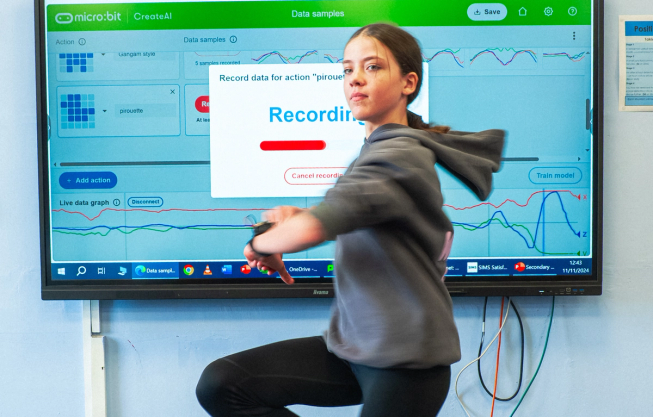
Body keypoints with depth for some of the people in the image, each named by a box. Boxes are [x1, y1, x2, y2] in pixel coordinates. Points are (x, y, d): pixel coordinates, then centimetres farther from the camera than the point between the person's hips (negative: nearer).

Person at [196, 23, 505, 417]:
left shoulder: (402, 156, -19)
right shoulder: (372, 150, 9)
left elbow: (312, 228, -31)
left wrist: (261, 244, -9)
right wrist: (291, 216, 0)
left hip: (406, 361, -8)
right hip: (351, 345, 8)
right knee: (219, 384, -6)